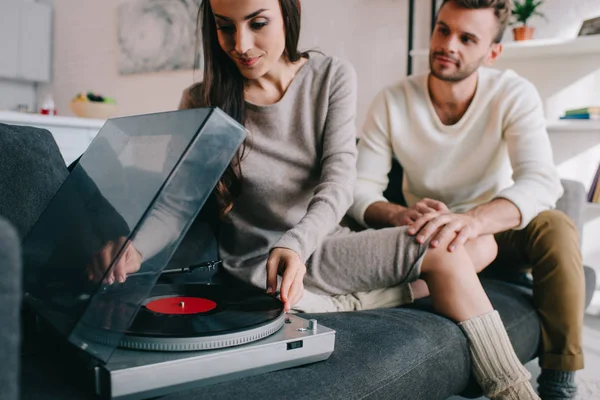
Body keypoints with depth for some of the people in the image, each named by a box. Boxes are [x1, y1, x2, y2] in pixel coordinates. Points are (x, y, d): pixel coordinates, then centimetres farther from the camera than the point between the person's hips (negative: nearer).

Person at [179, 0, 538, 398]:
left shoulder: (333, 76, -3)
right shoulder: (202, 103, -6)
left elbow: (339, 180, -14)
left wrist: (297, 244, -33)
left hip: (324, 242, 4)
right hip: (259, 263, -4)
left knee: (481, 242, -5)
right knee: (442, 250, -20)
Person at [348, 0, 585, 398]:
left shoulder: (515, 95, -15)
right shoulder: (392, 102, -14)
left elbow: (541, 182, -30)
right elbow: (361, 189, -18)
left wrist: (472, 220, -52)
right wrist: (402, 215, -42)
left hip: (495, 231, -1)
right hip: (431, 238, 1)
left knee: (555, 226, -31)